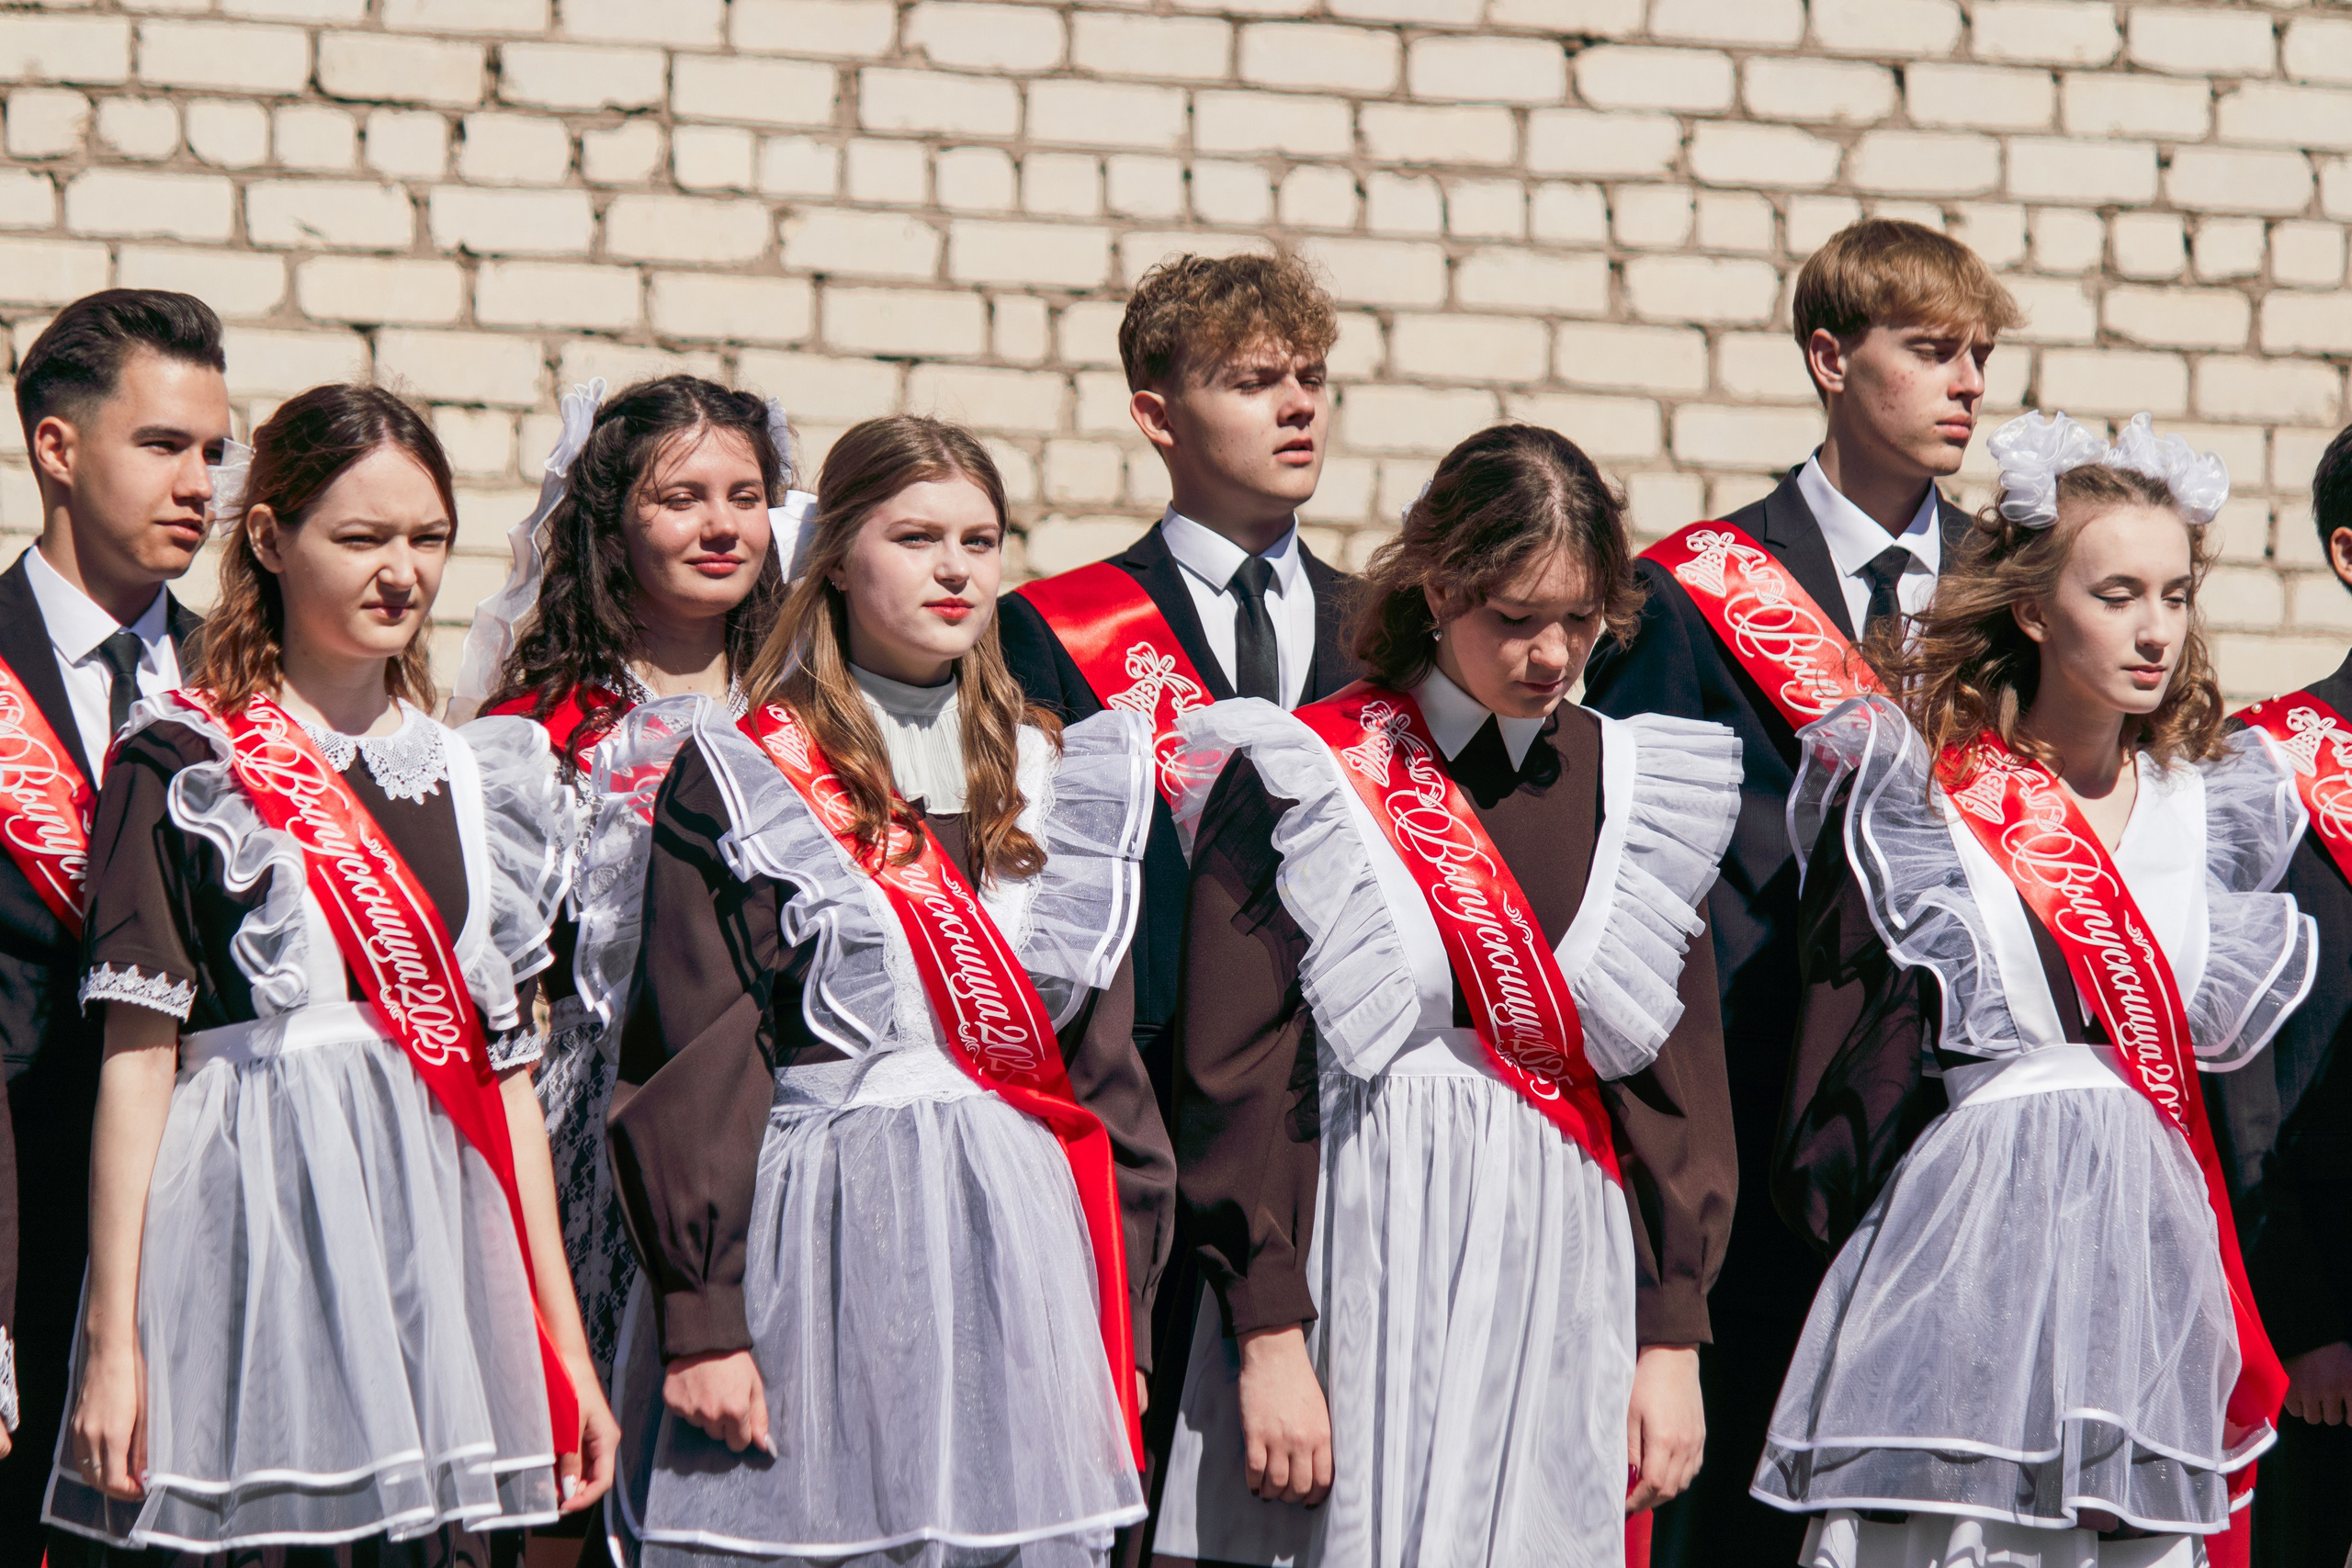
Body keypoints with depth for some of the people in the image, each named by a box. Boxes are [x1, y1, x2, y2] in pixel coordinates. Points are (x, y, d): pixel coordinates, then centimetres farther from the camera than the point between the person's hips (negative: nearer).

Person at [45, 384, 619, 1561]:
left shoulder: (475, 779, 14)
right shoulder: (183, 767, -1)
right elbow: (136, 1058, -5)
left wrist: (564, 1345, 13)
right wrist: (112, 1342, -9)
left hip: (437, 1234, 5)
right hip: (248, 1230, -5)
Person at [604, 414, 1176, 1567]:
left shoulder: (1060, 780, 14)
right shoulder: (742, 781, 0)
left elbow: (1107, 1066, 16)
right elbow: (688, 1073, -5)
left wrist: (1123, 1322, 11)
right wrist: (699, 1318, -12)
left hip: (1021, 1268, 4)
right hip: (813, 1256, -4)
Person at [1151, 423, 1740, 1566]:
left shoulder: (1633, 795, 11)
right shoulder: (1301, 783, -2)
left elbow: (1678, 1079, 12)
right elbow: (1239, 1078, -5)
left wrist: (1670, 1339, 6)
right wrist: (1269, 1336, -11)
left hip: (1563, 1308, 3)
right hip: (1361, 1288, -3)